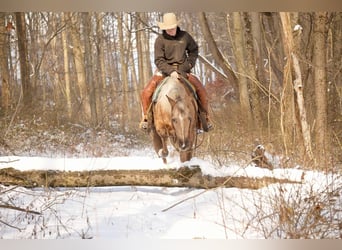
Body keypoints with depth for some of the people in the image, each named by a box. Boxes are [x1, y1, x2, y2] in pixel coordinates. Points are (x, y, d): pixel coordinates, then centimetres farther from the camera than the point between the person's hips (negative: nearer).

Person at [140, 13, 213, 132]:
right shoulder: (160, 40, -10)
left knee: (201, 90, -12)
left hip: (183, 71, 2)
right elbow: (159, 60, -15)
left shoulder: (185, 36, 0)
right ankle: (145, 117, -3)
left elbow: (194, 50, 18)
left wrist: (190, 63, 3)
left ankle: (205, 117, 6)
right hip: (165, 70, -2)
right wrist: (171, 71, -28)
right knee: (146, 92, -21)